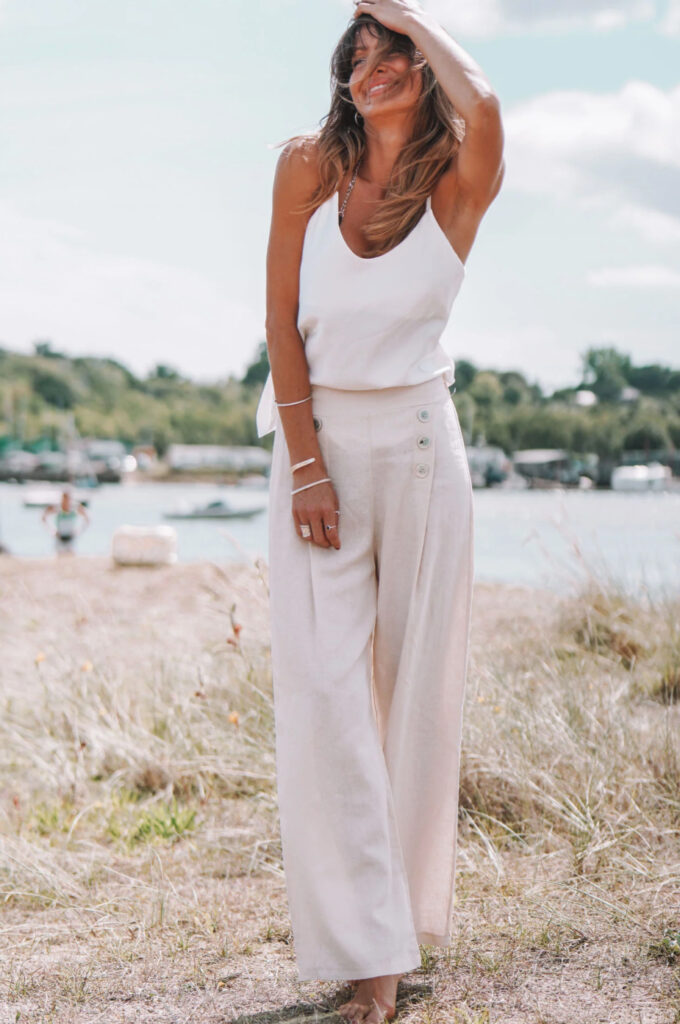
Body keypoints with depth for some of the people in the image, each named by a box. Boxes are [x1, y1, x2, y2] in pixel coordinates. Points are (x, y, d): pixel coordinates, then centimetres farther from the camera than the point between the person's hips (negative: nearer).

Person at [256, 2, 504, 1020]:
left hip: (419, 444, 0)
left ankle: (408, 901, 24)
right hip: (317, 438, 1)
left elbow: (482, 105, -26)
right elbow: (281, 315, -2)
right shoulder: (308, 164, 2)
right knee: (323, 683, -6)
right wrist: (306, 465, -10)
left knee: (415, 678, 5)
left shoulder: (459, 182, -2)